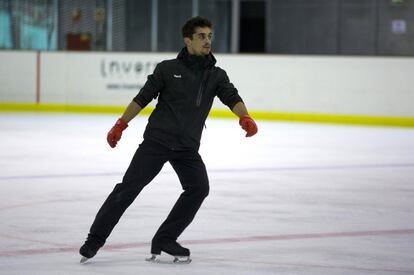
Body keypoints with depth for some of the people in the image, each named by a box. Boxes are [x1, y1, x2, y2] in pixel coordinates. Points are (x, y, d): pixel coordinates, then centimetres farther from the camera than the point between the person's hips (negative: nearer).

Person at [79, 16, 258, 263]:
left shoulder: (217, 75, 7)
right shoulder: (168, 69, 0)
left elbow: (231, 97, -9)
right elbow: (143, 97, 5)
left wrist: (244, 117, -29)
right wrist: (121, 124, 1)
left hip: (187, 148, 3)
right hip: (157, 140, -3)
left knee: (199, 187, -15)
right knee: (129, 187, -9)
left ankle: (164, 241, -2)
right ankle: (95, 240, -2)